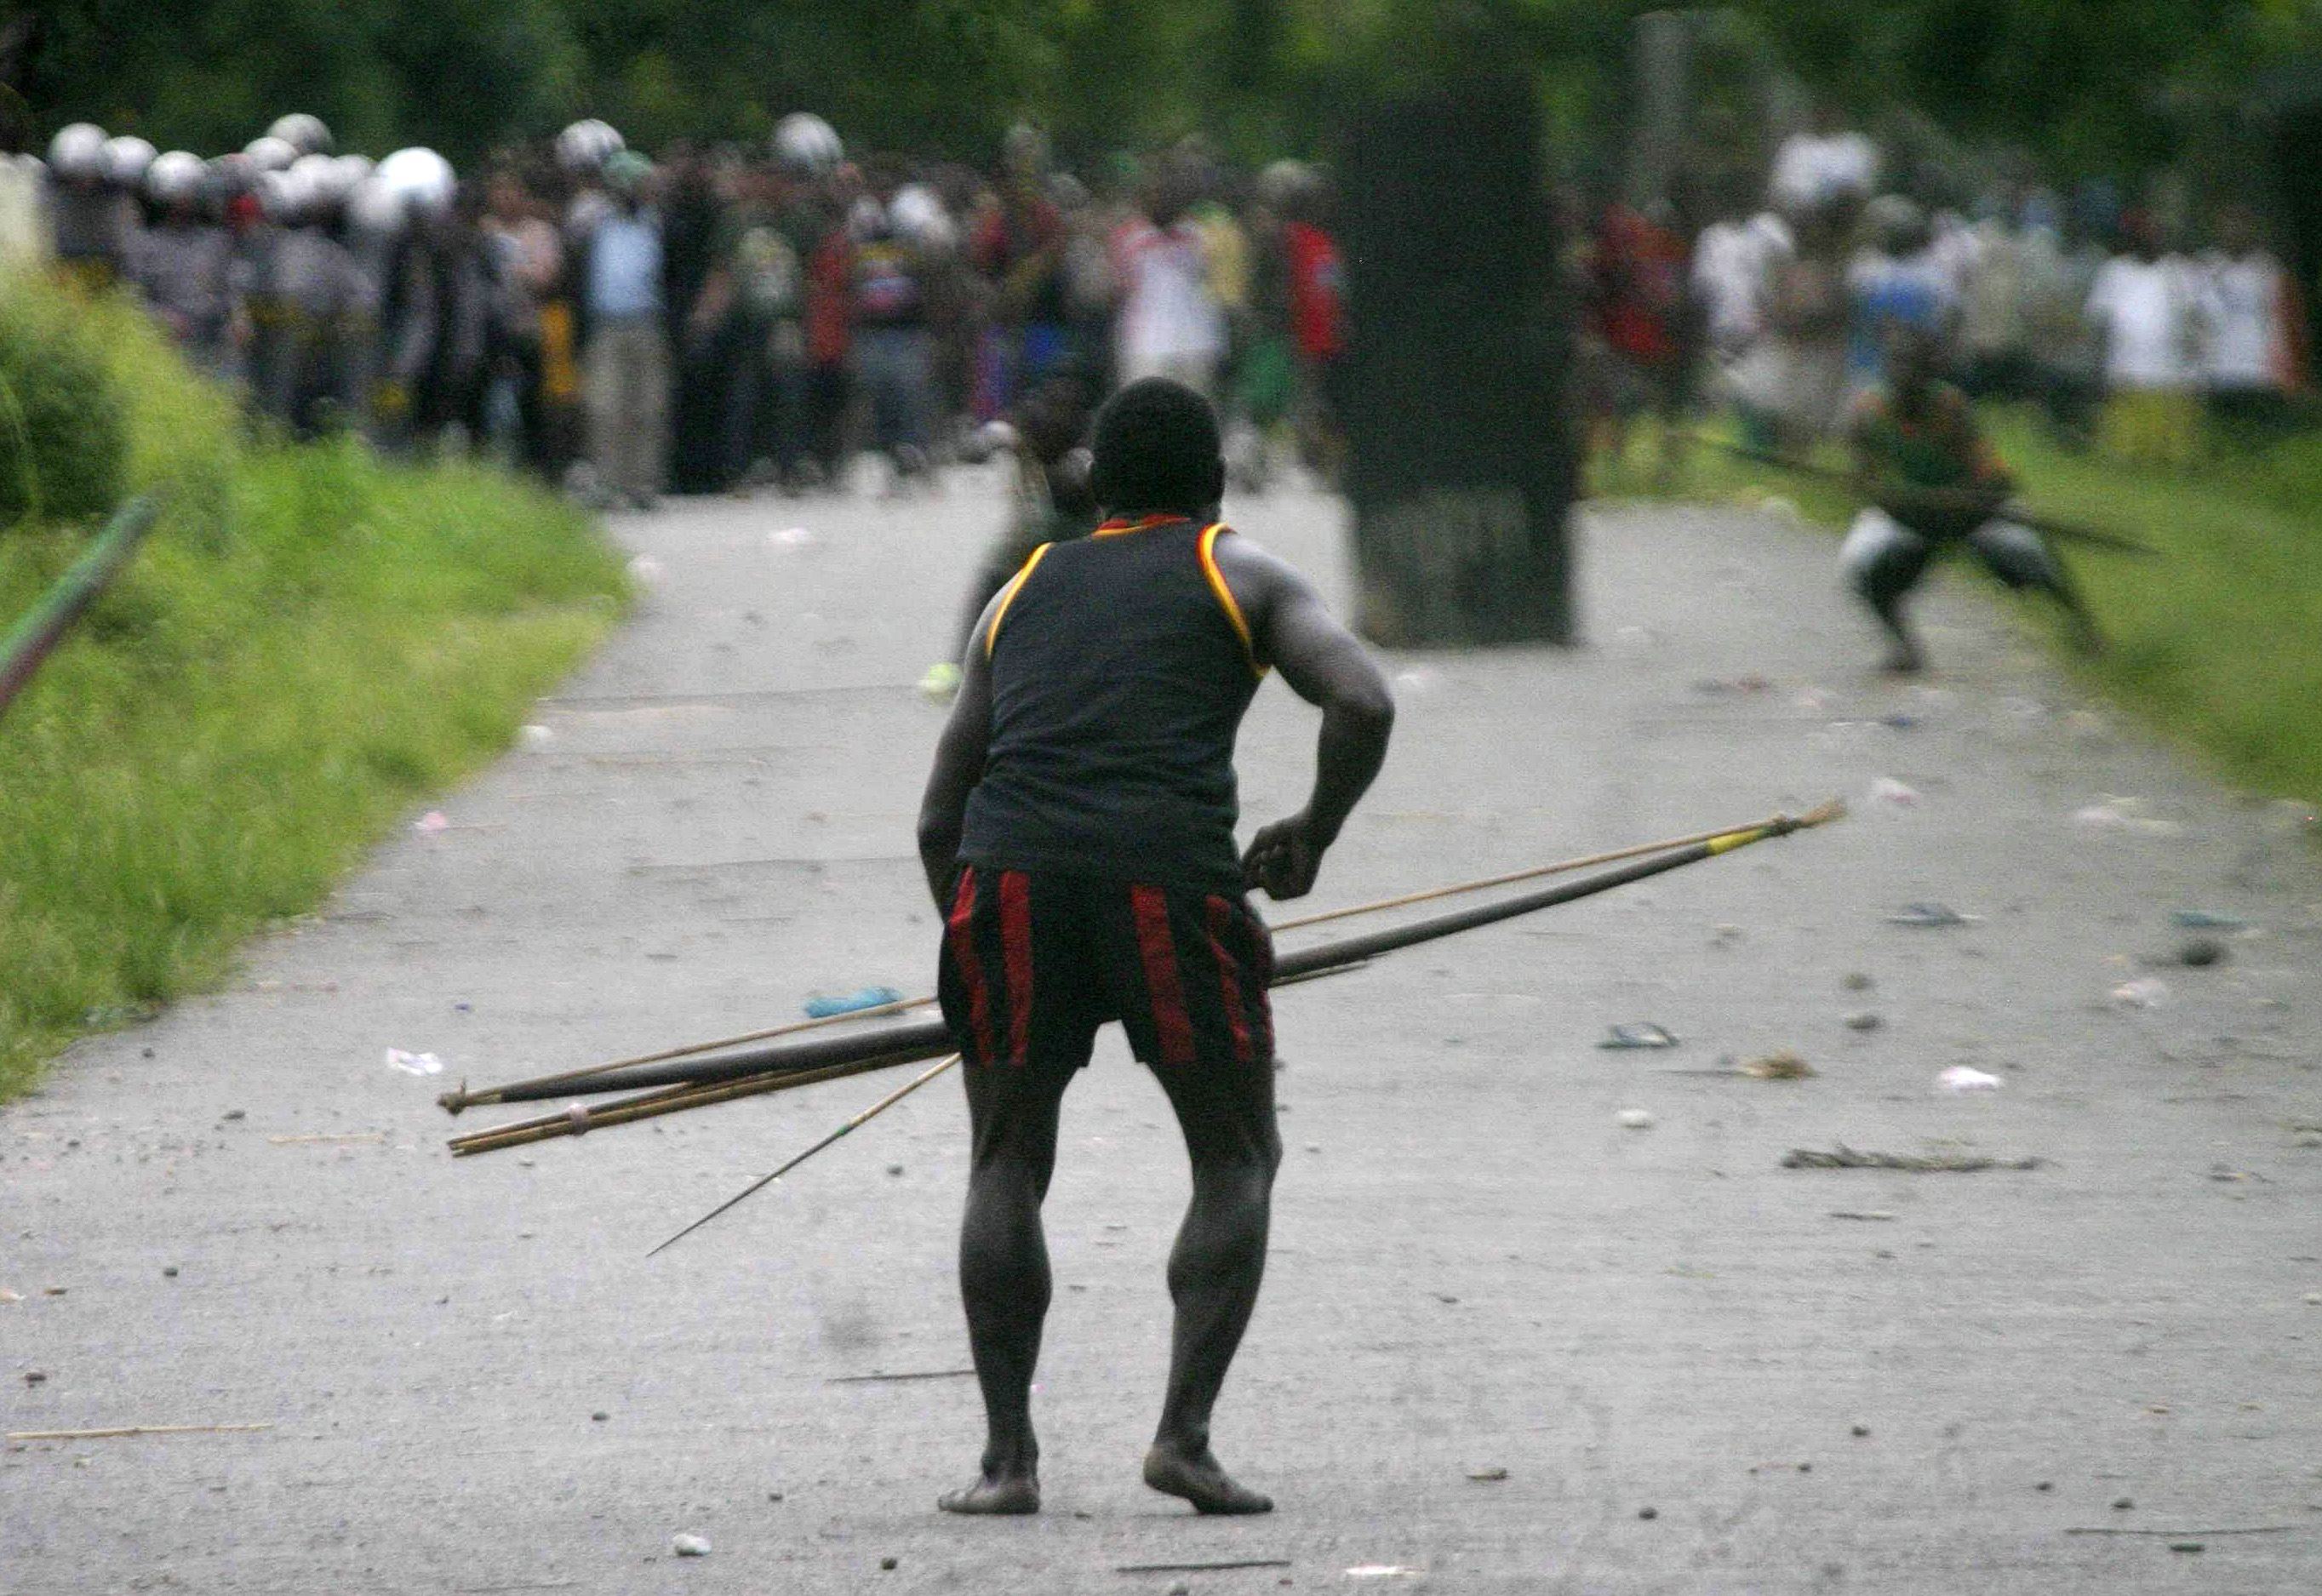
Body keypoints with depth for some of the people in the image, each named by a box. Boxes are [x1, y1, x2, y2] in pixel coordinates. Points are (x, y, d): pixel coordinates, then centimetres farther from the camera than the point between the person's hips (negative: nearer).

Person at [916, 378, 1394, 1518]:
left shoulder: (1022, 595, 27)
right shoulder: (1239, 576, 17)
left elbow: (939, 817, 25)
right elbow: (1364, 702, -1)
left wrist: (973, 943, 36)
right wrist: (1312, 836, 14)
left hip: (1008, 870, 3)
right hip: (1168, 871, -2)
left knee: (1007, 1166, 17)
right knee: (1237, 1160, 13)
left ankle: (1007, 1455, 7)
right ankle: (1184, 1432, -2)